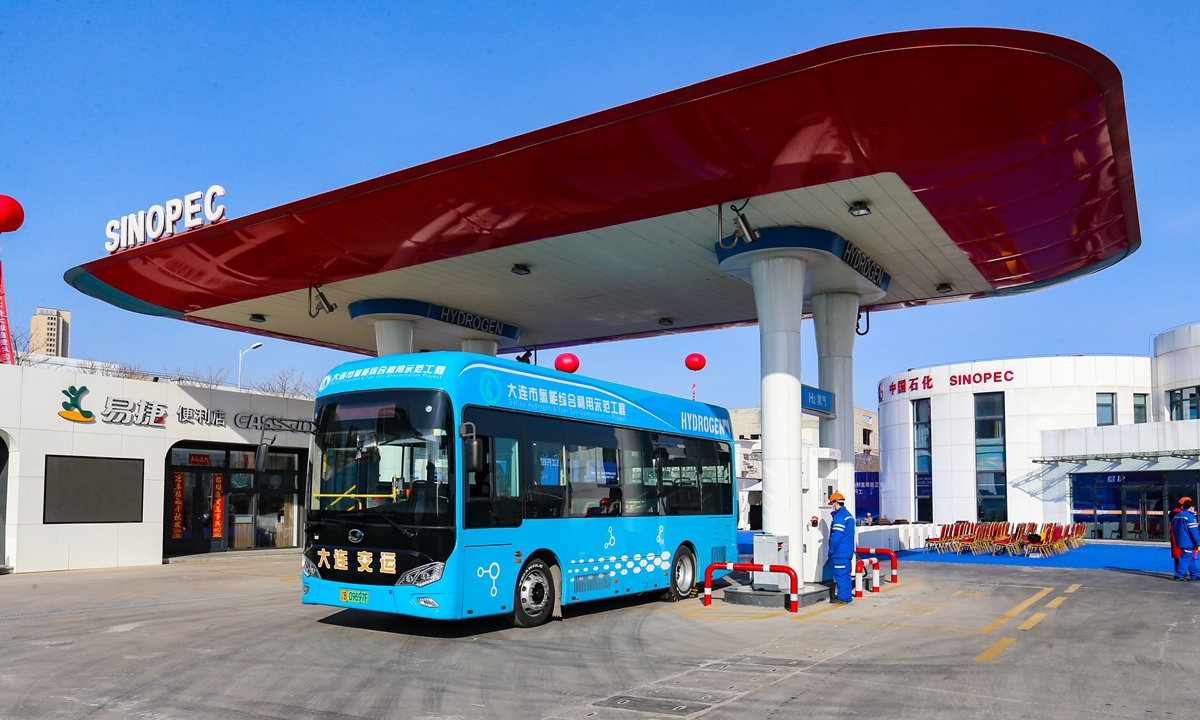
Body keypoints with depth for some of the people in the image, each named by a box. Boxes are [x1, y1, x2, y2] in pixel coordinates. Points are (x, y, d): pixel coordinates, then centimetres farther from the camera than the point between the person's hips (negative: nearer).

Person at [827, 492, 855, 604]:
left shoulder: (839, 516, -16)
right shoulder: (849, 515, 15)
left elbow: (836, 535, -20)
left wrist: (831, 550, -12)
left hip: (840, 552, -10)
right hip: (848, 551, 10)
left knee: (840, 575, -5)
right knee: (846, 574, 14)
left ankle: (843, 598, -3)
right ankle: (847, 596, 19)